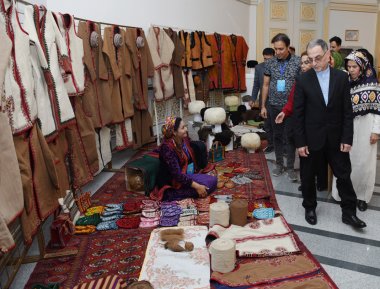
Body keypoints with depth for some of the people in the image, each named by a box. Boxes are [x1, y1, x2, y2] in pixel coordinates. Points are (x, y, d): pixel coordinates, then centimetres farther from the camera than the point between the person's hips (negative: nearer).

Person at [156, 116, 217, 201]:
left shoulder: (185, 139, -1)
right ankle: (171, 194, -12)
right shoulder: (167, 147, -25)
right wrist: (196, 186, -30)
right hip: (172, 182, -9)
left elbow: (191, 158, 15)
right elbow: (176, 174, -28)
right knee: (206, 185, -20)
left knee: (213, 180, -3)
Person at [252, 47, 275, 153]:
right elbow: (256, 85, 8)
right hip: (264, 100, 3)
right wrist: (253, 99, 5)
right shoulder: (259, 67, 3)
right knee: (267, 124, 11)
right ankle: (271, 145, 22)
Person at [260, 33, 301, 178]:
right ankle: (279, 164, 24)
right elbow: (266, 85, 7)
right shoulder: (270, 63, 1)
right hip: (274, 106, 2)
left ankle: (290, 167, 15)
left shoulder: (298, 62, -7)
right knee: (277, 136, 11)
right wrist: (263, 105, 6)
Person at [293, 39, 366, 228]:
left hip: (336, 138, 1)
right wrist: (300, 142, -9)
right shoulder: (303, 80, -6)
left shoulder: (341, 77, -1)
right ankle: (310, 208, 32)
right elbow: (298, 114, -6)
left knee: (344, 175, 9)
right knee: (308, 176, 11)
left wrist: (347, 138, -5)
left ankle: (349, 212, 25)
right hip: (311, 138, -1)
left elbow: (347, 111, 0)